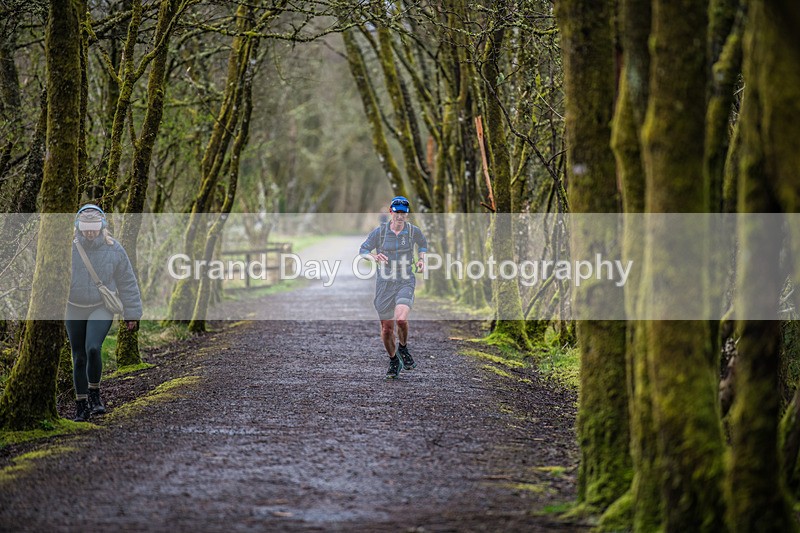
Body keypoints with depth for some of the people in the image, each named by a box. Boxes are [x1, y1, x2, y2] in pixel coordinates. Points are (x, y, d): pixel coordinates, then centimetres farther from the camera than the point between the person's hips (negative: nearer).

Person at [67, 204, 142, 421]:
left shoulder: (114, 249, -5)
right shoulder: (69, 248, -8)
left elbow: (127, 283, 4)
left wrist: (132, 314, 6)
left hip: (102, 308, -1)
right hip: (74, 310, 1)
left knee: (93, 348, -23)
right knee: (79, 358, 6)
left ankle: (94, 394, -2)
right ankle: (81, 404, 17)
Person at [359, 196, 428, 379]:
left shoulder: (413, 231, -1)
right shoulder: (379, 231, -5)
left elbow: (423, 244, 20)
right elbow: (363, 250, -3)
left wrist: (421, 259, 2)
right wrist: (374, 257, -24)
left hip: (406, 282, -1)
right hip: (384, 283, 1)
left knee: (401, 319, -25)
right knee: (386, 328, 4)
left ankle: (403, 348, 5)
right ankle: (393, 361, 27)